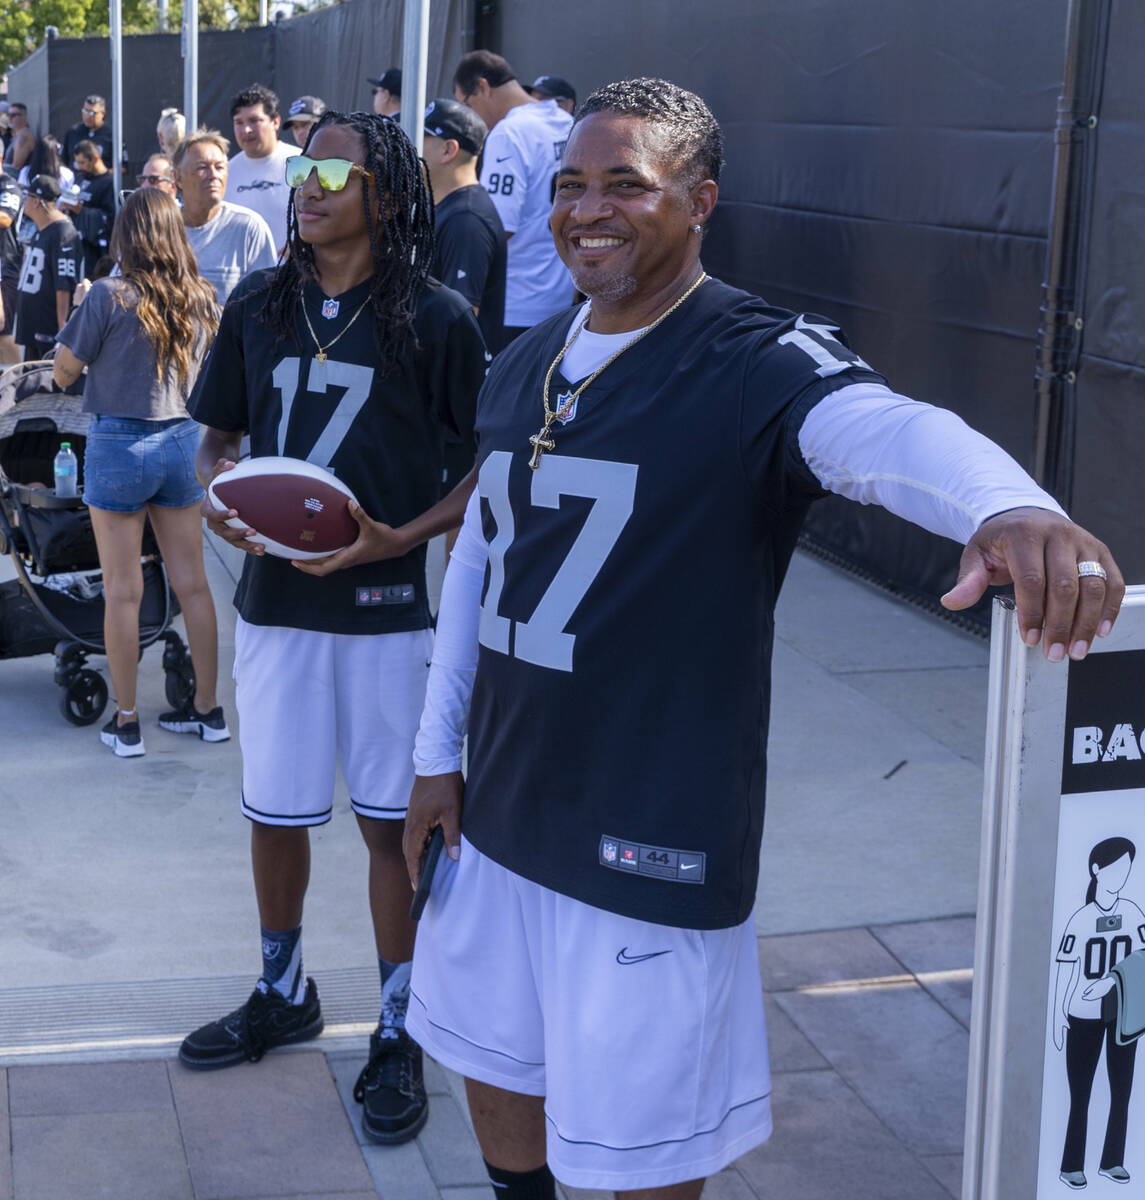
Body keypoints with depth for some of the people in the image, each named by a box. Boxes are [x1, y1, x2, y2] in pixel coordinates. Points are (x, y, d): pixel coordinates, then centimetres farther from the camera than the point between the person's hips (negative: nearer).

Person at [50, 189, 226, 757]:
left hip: (120, 442, -5)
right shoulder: (201, 299, 1)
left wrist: (80, 319, 9)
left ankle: (125, 722, 9)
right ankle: (207, 709, 19)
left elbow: (63, 373, -5)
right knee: (192, 583, 11)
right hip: (183, 441, 5)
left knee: (122, 591, 3)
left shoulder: (110, 296, -13)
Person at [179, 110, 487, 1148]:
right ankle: (284, 995, 38)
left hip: (386, 606, -4)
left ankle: (399, 1034, 23)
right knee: (275, 812, 15)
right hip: (275, 597, 4)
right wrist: (218, 502, -7)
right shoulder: (259, 306, 4)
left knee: (390, 821, 6)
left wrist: (400, 537, -17)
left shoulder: (433, 317, -8)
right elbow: (218, 438, 14)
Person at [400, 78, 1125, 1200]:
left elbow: (886, 430, -38)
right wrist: (437, 751, 14)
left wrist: (1009, 505, -60)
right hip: (498, 806, 7)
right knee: (493, 1064, 23)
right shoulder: (523, 365, 6)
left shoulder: (763, 363, -17)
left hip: (654, 841, -6)